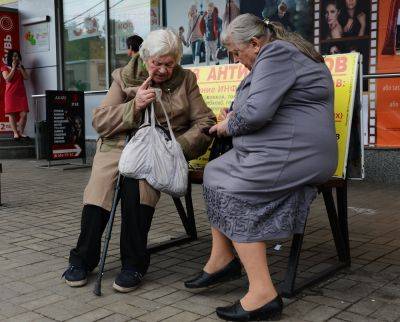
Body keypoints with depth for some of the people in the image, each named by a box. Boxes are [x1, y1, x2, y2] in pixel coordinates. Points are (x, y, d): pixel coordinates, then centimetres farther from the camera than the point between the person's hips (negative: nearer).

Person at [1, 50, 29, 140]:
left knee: (24, 114, -7)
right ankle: (15, 133, 2)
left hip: (21, 93, 3)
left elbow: (26, 77, 4)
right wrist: (13, 68, -8)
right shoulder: (5, 68, 6)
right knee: (12, 114, -4)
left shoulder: (21, 67, 18)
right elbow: (7, 79, -9)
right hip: (11, 94, -3)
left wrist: (20, 67, -2)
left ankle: (21, 132, 5)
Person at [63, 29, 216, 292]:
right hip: (119, 146, 2)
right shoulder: (125, 77, 12)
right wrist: (134, 106, -11)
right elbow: (100, 121, 4)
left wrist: (179, 145, -11)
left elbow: (205, 121, 6)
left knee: (137, 183, -34)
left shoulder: (186, 80, 12)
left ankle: (134, 263, -19)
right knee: (100, 184, -29)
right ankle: (84, 258, -8)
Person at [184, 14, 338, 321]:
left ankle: (263, 293, -15)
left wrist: (229, 126, -5)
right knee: (215, 173, 9)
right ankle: (221, 259, 11)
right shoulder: (281, 53, 22)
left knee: (233, 193, -16)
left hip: (291, 154, -11)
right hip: (283, 150, 11)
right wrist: (235, 118, 13)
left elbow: (257, 111, -24)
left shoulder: (276, 54, -12)